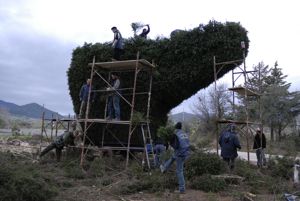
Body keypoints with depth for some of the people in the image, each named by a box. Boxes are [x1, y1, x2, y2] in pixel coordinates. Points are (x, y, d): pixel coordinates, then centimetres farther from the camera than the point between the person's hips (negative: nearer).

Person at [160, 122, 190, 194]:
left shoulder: (175, 135, -13)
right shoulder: (185, 134, 8)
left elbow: (175, 146, -20)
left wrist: (171, 143, 2)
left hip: (180, 154, -7)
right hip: (186, 153, 7)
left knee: (179, 171, 4)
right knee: (173, 157, 33)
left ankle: (182, 189, 8)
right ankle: (164, 168, 51)